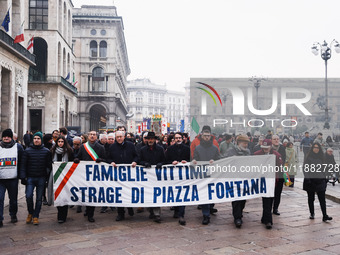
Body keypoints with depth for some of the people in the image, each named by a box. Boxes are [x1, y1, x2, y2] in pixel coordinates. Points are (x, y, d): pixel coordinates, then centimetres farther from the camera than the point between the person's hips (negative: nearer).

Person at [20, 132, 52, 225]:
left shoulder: (46, 151, 2)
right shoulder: (27, 151, 3)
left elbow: (49, 165, 6)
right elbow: (23, 165, 3)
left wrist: (47, 175, -1)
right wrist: (23, 177, -4)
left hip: (41, 179, 0)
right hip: (30, 178, 0)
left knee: (39, 198, 5)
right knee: (29, 196, -9)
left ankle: (36, 216, 15)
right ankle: (30, 213, 16)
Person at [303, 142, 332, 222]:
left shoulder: (321, 157, 9)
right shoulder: (308, 157, -1)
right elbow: (305, 169, -6)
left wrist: (325, 179, 8)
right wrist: (307, 178, -15)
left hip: (320, 181, 2)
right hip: (311, 181, -2)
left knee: (322, 199, -5)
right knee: (311, 198, 8)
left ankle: (325, 216, -7)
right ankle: (312, 214, 19)